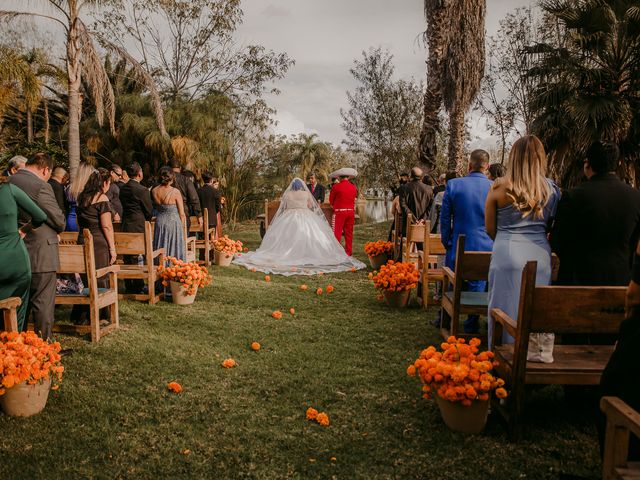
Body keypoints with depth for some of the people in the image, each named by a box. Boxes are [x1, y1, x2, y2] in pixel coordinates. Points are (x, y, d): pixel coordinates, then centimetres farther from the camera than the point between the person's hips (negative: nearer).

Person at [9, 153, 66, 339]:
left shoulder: (7, 182, 7)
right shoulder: (40, 186, -16)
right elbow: (59, 221, -12)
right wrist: (56, 231, 9)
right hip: (40, 253, -7)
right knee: (43, 302, 1)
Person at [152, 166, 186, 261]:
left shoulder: (154, 191, -2)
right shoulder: (175, 192, -13)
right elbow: (182, 214, -8)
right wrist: (182, 226, 3)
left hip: (159, 222, 5)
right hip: (173, 222, -4)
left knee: (160, 251, 12)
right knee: (174, 249, 3)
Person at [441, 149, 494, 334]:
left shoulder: (453, 184, -9)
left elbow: (445, 218, -3)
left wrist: (447, 243, 9)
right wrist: (493, 244, 14)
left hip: (458, 247, 0)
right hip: (485, 249, 0)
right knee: (477, 288, 11)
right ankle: (471, 326, 20)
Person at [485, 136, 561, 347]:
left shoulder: (499, 187, -4)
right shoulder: (552, 189, 1)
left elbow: (490, 229, 2)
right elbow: (550, 227, 8)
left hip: (507, 256, -2)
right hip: (540, 256, 2)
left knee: (506, 313, 7)